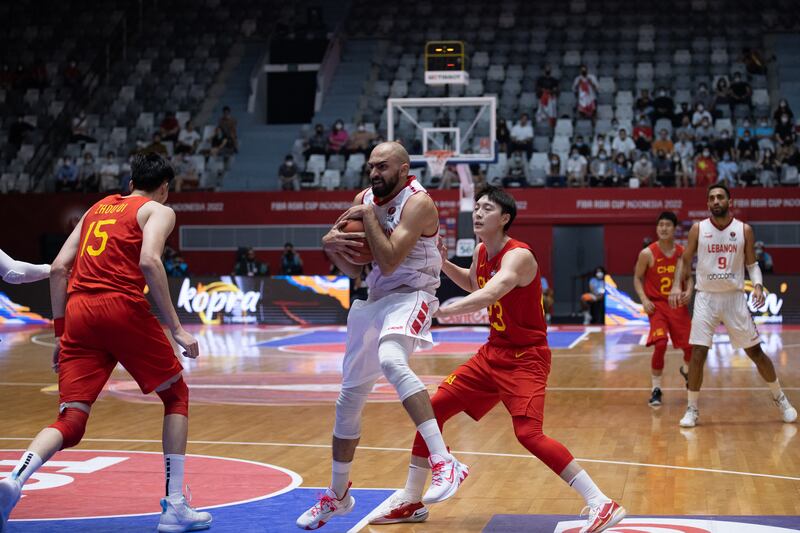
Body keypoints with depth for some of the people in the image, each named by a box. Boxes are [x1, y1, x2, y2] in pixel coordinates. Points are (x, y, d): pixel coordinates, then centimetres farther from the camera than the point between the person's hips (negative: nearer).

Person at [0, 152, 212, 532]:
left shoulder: (97, 208, 27)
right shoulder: (159, 211, 10)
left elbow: (59, 268, 18)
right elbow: (149, 261, -11)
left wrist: (60, 331, 21)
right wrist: (175, 328, -10)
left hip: (78, 311, 5)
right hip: (122, 307, -5)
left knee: (71, 421, 3)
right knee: (176, 395, 15)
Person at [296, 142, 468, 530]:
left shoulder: (418, 202, -15)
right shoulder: (365, 199, 7)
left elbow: (388, 262, -25)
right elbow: (353, 269, 12)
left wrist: (368, 217, -20)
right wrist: (331, 244, -8)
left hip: (410, 297, -8)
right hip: (374, 301, 8)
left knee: (391, 361, -38)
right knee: (349, 399, 12)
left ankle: (445, 463, -41)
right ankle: (338, 495, 30)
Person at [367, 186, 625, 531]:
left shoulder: (518, 255, -22)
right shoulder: (482, 252, 4)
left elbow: (488, 295, -41)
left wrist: (438, 311, -49)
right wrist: (443, 263, 11)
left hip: (525, 358, -9)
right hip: (493, 352, 9)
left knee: (528, 433, -24)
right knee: (433, 409, 7)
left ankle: (603, 505, -16)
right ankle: (410, 502, 21)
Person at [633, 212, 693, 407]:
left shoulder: (682, 253, -1)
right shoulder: (647, 253, -9)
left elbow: (688, 276, 11)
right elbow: (638, 278, 0)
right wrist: (644, 299, -13)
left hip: (678, 305, 3)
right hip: (657, 305, -3)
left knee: (691, 345, 6)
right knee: (660, 345, -21)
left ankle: (686, 369, 43)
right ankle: (656, 389, -8)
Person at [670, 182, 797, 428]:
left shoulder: (744, 230, -1)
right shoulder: (698, 229, -2)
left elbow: (752, 264, 6)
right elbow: (685, 260, 7)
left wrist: (758, 285, -13)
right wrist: (677, 285, -8)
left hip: (734, 297, 0)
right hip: (706, 298, 0)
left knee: (755, 352, 5)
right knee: (697, 354, -7)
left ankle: (780, 398, 24)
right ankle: (692, 409, 5)